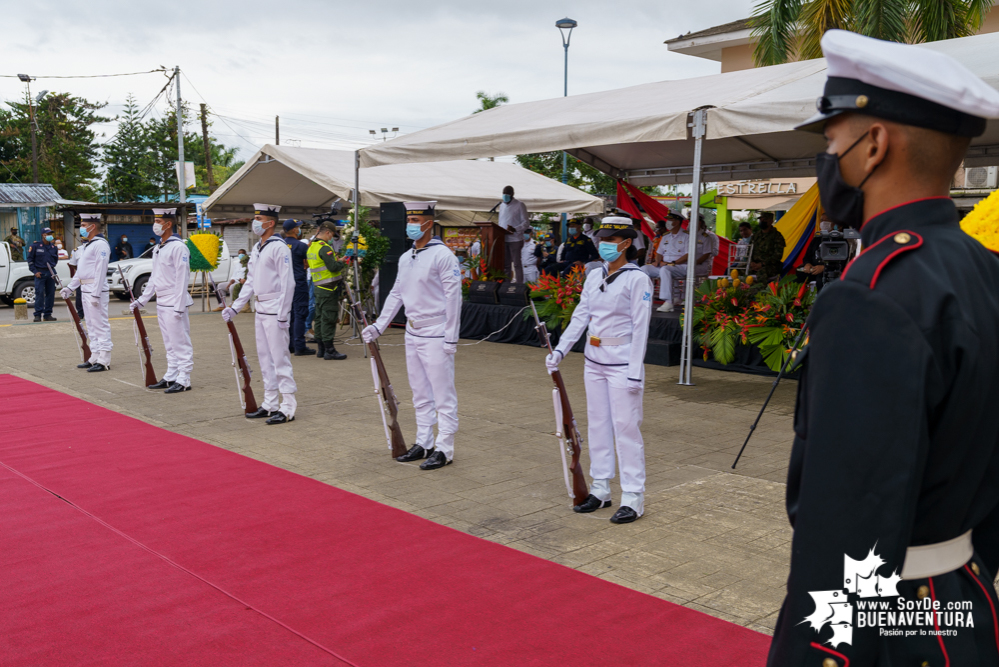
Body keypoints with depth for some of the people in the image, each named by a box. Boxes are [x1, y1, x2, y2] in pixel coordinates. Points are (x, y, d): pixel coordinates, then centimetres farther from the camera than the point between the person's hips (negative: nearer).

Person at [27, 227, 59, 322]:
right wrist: (35, 271, -5)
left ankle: (48, 314, 11)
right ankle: (38, 315, -5)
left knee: (50, 294, 4)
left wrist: (52, 266, 8)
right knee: (39, 293, -9)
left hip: (50, 273, 4)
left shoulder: (54, 247, 11)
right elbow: (30, 259, 2)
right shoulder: (35, 246, -1)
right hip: (40, 273, -4)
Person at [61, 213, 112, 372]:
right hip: (85, 290, 11)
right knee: (91, 325, 14)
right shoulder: (87, 245, 19)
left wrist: (96, 294, -23)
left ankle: (104, 360, -6)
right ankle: (95, 357, 21)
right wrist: (70, 287, 21)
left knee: (100, 324, -8)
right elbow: (80, 270, 25)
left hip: (96, 290, -11)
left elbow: (100, 271, -19)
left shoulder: (101, 244, -13)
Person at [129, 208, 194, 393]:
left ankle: (183, 380, -1)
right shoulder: (158, 248, 16)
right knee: (169, 344, 15)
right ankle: (170, 377, 22)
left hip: (174, 304, -10)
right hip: (161, 303, 10)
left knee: (180, 343, -5)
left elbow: (182, 279, -17)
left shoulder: (178, 247, -13)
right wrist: (142, 300, 19)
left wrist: (179, 307, -20)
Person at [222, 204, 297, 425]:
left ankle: (287, 408, -4)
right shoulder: (256, 249, 16)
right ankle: (270, 404, 20)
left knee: (280, 358, -8)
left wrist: (283, 315, -19)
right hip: (261, 310, 9)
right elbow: (250, 281, 21)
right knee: (265, 358, 12)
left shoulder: (279, 247, -12)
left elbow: (287, 283, -16)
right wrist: (235, 307, 15)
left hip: (275, 311, -9)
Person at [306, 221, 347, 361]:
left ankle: (321, 348, 17)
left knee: (319, 317, 12)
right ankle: (329, 350, -6)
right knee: (328, 318, -7)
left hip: (318, 287, 9)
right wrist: (342, 262, -2)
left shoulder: (311, 247, 13)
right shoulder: (324, 247, -16)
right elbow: (333, 267, -23)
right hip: (329, 288, -9)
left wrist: (335, 260, 18)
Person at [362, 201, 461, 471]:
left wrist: (451, 338, -16)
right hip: (412, 334, 8)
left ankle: (444, 449, 3)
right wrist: (379, 325, 15)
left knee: (443, 394, -2)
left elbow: (453, 297, -14)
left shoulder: (443, 255, -11)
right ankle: (423, 443, 25)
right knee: (420, 393, 15)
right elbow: (396, 294, 20)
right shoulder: (405, 258, 13)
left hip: (436, 336, -8)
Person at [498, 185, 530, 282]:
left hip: (515, 239, -6)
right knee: (506, 264, 9)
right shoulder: (502, 205, 17)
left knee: (517, 264, -5)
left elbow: (526, 223, -8)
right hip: (503, 239, 6)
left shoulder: (520, 205, -4)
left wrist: (515, 229, -25)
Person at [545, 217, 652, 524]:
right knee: (597, 424, 12)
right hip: (594, 360, 7)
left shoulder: (637, 279, -10)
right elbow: (580, 317, 9)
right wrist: (559, 350, -2)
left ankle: (633, 497, 3)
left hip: (622, 363, -7)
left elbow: (640, 327, -13)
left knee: (626, 427, -5)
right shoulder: (594, 277, 10)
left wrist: (635, 372, -17)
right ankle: (600, 489, 22)